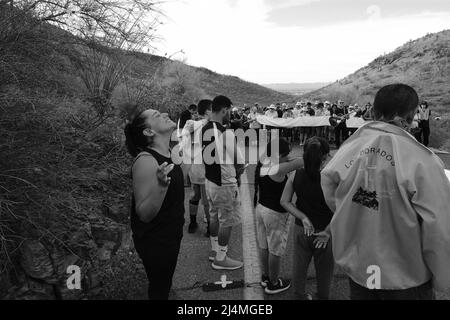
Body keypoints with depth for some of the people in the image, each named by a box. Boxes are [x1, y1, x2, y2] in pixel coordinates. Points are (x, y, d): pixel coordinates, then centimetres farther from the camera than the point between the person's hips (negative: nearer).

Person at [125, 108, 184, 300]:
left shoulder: (166, 153, -1)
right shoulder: (146, 161, -28)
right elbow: (144, 214, -29)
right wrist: (161, 185, -42)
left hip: (170, 234, 8)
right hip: (155, 241, -8)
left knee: (164, 284, 26)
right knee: (159, 290, 12)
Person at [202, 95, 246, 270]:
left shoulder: (203, 130, 0)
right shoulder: (226, 133, -24)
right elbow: (240, 165, -19)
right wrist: (236, 173, 1)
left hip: (209, 181, 8)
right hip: (225, 185, -8)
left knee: (214, 217, 22)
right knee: (227, 222, 8)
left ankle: (215, 250, 39)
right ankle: (220, 259, 21)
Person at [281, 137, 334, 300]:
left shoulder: (296, 175, -11)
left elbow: (285, 202, -7)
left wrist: (303, 217, -9)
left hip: (301, 230, 3)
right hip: (324, 232, -3)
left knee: (300, 267, 23)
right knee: (324, 270, 20)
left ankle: (300, 295, 43)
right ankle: (323, 296, 40)